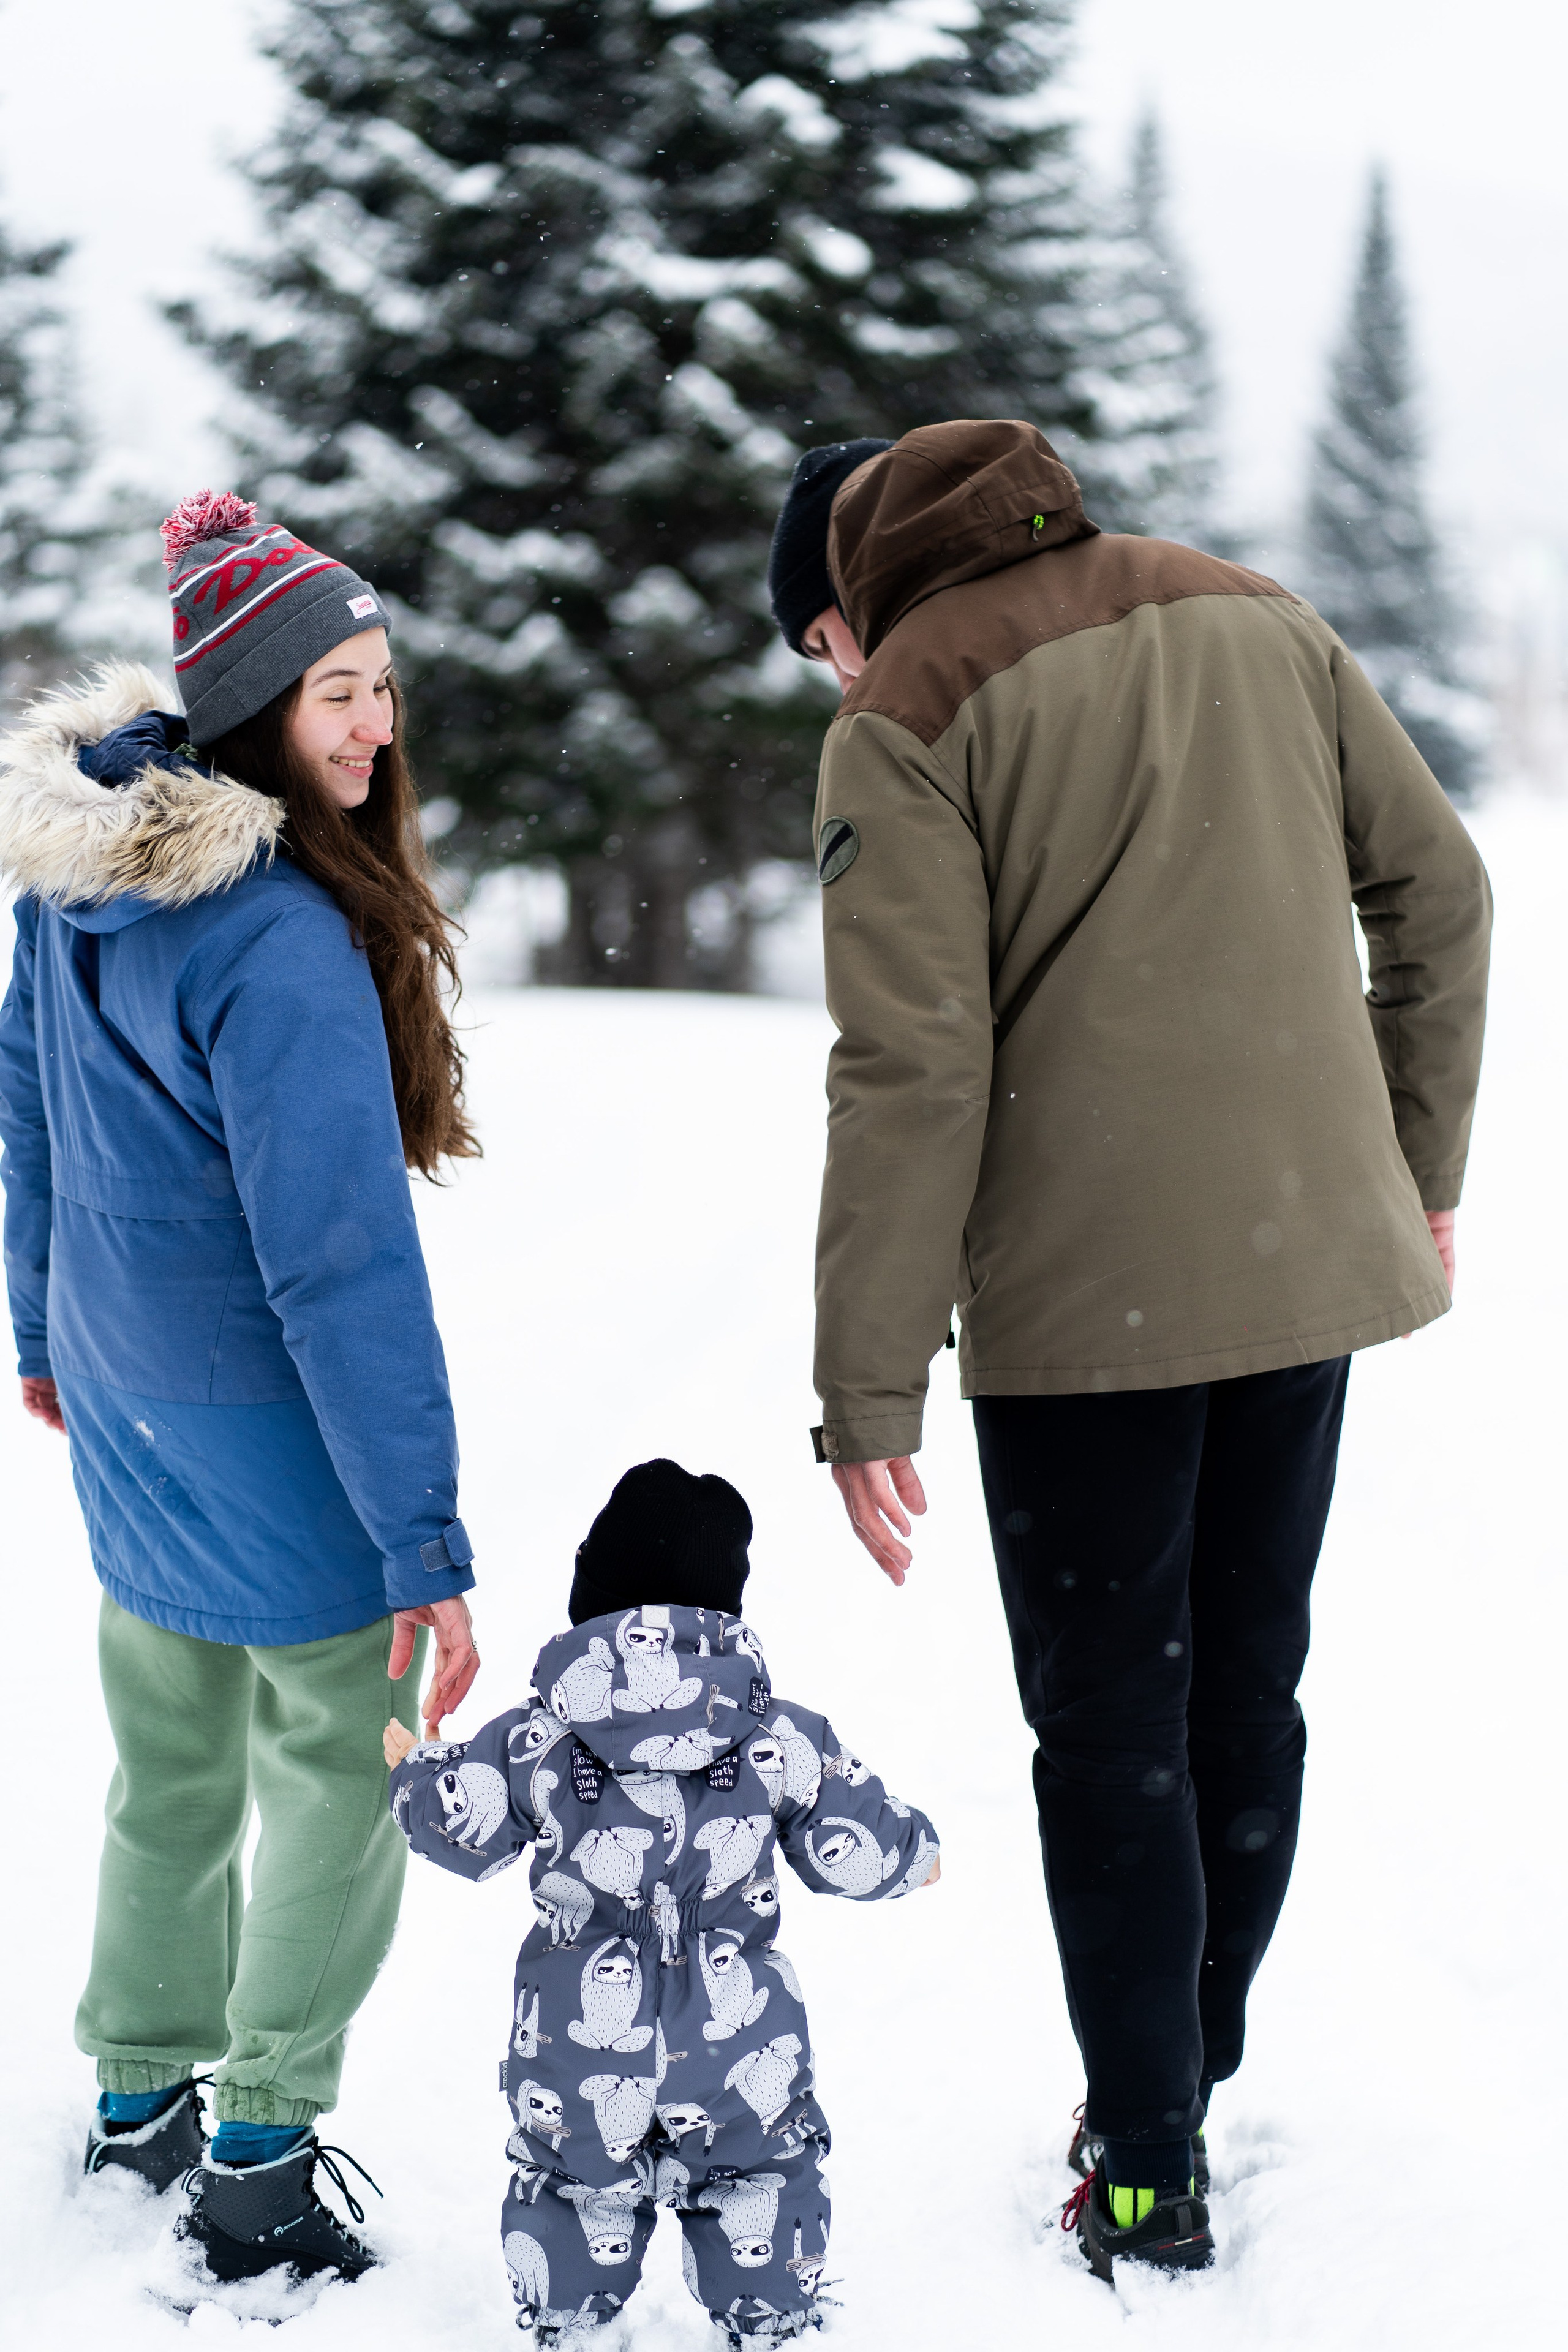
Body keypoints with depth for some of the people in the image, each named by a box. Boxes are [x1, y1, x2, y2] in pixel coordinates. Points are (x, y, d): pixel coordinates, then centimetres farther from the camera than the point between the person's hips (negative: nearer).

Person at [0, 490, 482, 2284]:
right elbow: (339, 1261, -27)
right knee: (340, 1783, 9)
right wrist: (427, 1540, -23)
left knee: (169, 1774, 22)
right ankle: (262, 2168, 16)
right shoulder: (279, 941, -27)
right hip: (270, 1442, -8)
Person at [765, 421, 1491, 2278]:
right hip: (1312, 1263, 6)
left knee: (1110, 1731, 7)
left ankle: (1151, 2176, 15)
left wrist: (870, 1391, -11)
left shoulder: (904, 720, -8)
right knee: (1246, 1691, 18)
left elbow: (913, 1071, -15)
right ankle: (1189, 2075, 33)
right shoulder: (1255, 616, 9)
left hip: (1088, 1298, -5)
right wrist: (1418, 1171, 19)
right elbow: (1437, 893, 10)